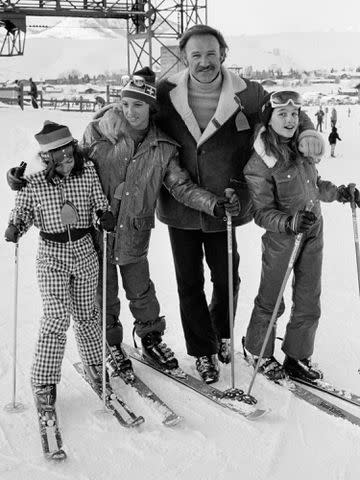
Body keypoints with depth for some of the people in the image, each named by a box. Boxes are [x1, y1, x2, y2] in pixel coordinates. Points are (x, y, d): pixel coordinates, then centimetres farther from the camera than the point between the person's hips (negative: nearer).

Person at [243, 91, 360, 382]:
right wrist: (289, 223, -34)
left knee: (309, 303, 11)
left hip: (313, 235, 6)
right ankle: (258, 351, 32)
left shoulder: (301, 147, 2)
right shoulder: (259, 163, -18)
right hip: (281, 240, -6)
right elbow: (263, 213, -18)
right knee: (271, 300, 10)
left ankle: (297, 357, 27)